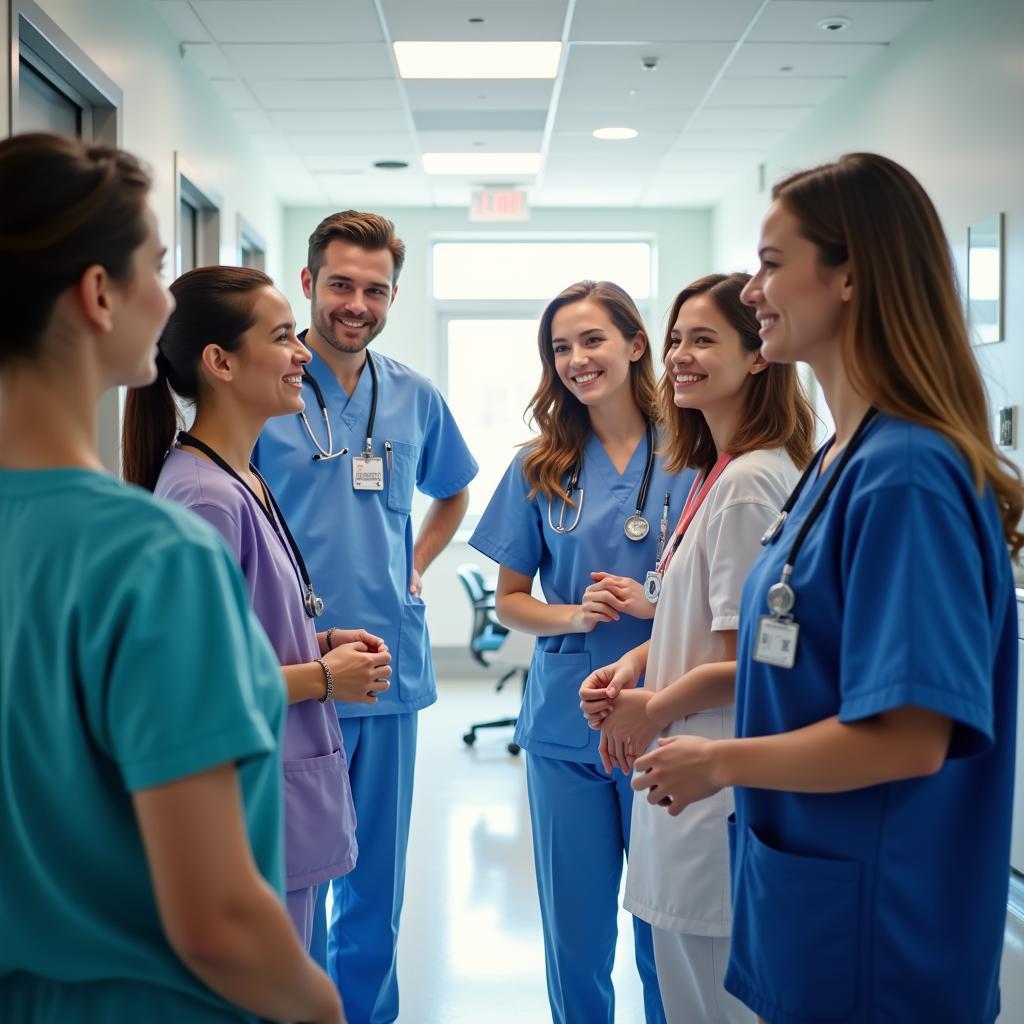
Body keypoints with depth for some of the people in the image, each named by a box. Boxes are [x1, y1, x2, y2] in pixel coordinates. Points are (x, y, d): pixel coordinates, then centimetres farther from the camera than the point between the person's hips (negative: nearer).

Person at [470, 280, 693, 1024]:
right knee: (575, 932, 12)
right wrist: (574, 615, -11)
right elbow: (509, 600, 9)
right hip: (565, 726, 2)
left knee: (664, 928, 8)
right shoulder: (540, 468, 4)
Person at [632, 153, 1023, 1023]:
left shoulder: (905, 476, -23)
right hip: (807, 895, 9)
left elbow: (906, 737, -27)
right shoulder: (839, 461, 6)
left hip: (873, 928, -9)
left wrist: (718, 763, -16)